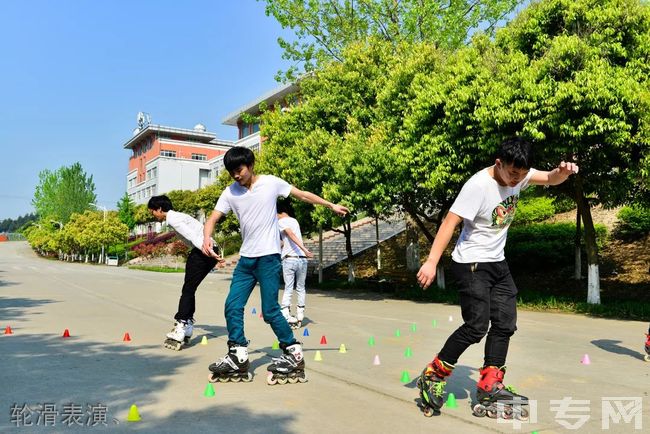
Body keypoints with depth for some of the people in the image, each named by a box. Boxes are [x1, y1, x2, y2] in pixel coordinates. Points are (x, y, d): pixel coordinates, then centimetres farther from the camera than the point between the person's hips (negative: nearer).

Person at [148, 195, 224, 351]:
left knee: (188, 290, -8)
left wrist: (206, 250, -28)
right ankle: (186, 331, 17)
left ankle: (179, 333, -10)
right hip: (209, 250, 9)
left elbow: (192, 236, -18)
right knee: (189, 290, 14)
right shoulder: (177, 217, 24)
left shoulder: (172, 218, -5)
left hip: (202, 251, -9)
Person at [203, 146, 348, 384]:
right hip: (245, 258, 5)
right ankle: (238, 357, 13)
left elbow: (303, 195, 5)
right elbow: (213, 219, 0)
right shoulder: (230, 192, 4)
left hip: (268, 257, -5)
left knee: (270, 310, -6)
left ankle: (293, 353, 11)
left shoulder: (271, 183, -4)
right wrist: (207, 239, -22)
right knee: (232, 306, 0)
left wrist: (332, 206, 9)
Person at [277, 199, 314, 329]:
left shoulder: (281, 222, -2)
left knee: (288, 289, 0)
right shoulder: (295, 221, 18)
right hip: (302, 259, 5)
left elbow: (291, 235, -18)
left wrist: (304, 249, -26)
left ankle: (285, 315, -3)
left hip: (289, 259, -5)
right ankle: (300, 316, 14)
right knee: (301, 288, 12)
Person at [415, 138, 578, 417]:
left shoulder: (518, 175, -1)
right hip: (471, 265, -8)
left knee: (505, 324, 6)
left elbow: (550, 179, 3)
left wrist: (563, 171, -22)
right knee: (476, 326, -11)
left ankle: (489, 387, 15)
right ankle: (431, 377, 4)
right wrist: (432, 262, -29)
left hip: (498, 264, 8)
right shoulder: (478, 185, -23)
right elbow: (450, 222, -25)